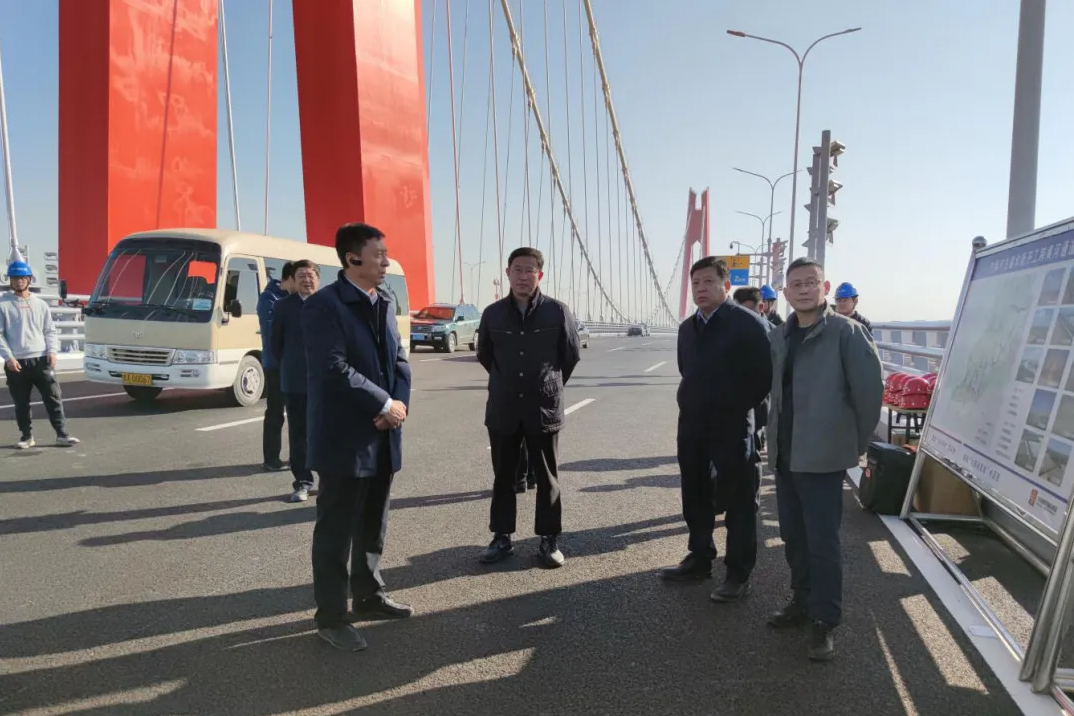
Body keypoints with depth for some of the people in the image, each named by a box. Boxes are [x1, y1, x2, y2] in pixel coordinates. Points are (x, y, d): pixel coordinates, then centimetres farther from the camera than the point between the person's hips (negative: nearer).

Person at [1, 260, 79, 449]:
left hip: (41, 360, 1)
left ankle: (62, 434, 0)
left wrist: (52, 351, -4)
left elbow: (50, 331, 12)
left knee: (53, 398, -3)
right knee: (21, 403, 7)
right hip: (16, 363, -1)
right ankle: (26, 436, 19)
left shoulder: (40, 304, 12)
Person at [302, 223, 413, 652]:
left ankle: (369, 596, 35)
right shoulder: (323, 305, -13)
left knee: (374, 526, 18)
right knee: (336, 530, 4)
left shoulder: (386, 302, 11)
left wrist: (400, 403, -8)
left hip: (383, 436, 7)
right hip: (345, 438, -7)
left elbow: (398, 359, 10)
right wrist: (385, 405, -17)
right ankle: (331, 616, 18)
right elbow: (334, 370, -23)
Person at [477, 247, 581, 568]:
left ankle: (549, 540, 20)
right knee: (503, 476, 11)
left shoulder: (558, 312, -6)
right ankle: (502, 537, 24)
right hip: (502, 411, 2)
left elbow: (572, 356, 6)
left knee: (547, 477, 8)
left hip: (545, 409, -2)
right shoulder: (493, 314, 0)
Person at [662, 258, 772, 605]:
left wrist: (740, 407, -6)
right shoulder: (687, 328, 11)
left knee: (737, 502, 3)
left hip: (732, 426, -7)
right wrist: (692, 405, 12)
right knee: (695, 498, 15)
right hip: (692, 425, 7)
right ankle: (700, 559, 31)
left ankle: (738, 575, 13)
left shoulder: (748, 323, -11)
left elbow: (764, 375, -12)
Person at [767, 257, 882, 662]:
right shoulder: (777, 338, 10)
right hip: (784, 455, 7)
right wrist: (775, 439, 13)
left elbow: (869, 389, -11)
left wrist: (857, 443, -4)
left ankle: (826, 622, 13)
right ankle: (803, 602, 33)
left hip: (823, 457, -7)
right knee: (792, 537, 16)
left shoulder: (847, 332, -10)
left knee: (822, 542, -1)